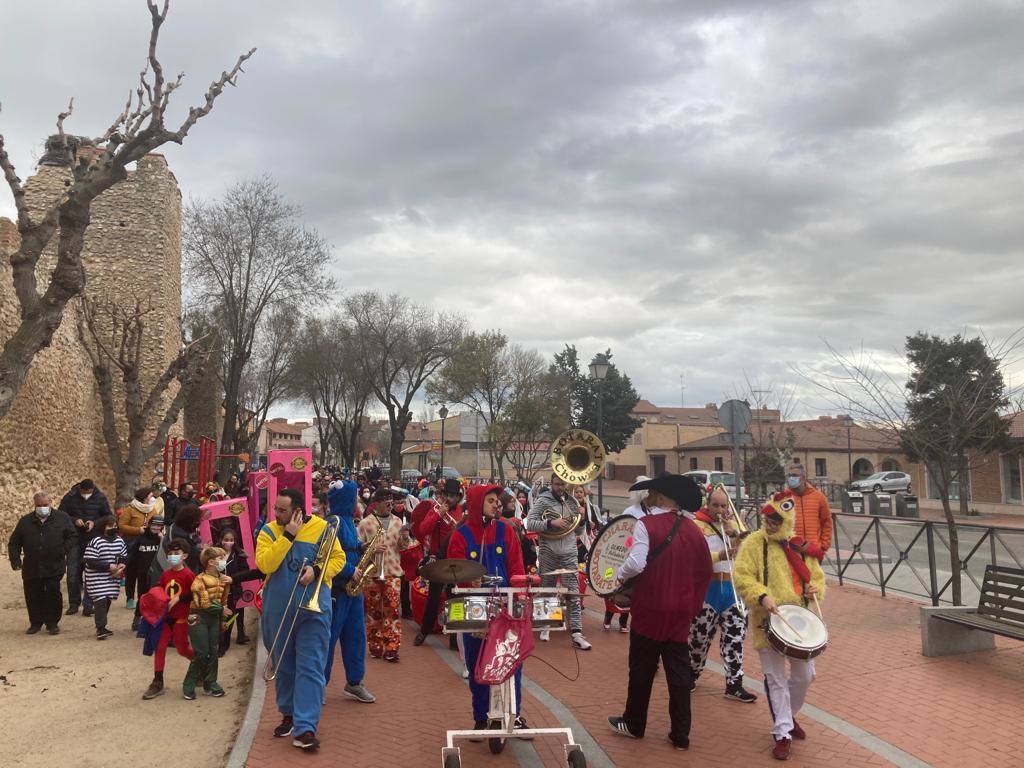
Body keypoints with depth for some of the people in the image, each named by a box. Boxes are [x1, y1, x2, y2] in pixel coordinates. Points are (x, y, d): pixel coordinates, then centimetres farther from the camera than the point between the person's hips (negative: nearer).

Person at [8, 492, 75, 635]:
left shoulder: (61, 518, 1)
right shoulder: (25, 521, 7)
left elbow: (73, 537, 4)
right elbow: (14, 543, 11)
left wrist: (64, 550, -9)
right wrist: (16, 561, 0)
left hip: (54, 568, -2)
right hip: (31, 568, 3)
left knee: (53, 595, -1)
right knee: (33, 596, 8)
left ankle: (52, 623, 15)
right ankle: (35, 623, 26)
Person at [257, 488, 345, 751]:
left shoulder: (321, 527, -4)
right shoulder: (269, 530, -2)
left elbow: (338, 558, 1)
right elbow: (265, 564, -15)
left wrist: (318, 570, -17)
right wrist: (288, 535, -19)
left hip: (313, 608, -2)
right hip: (278, 609, 2)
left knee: (310, 668, -7)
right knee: (283, 665, 16)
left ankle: (304, 728, -7)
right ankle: (289, 714, 34)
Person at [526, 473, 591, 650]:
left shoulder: (572, 501, 9)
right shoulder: (542, 500, -3)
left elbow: (579, 530, 15)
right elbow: (529, 524, -11)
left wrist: (582, 520, -6)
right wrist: (551, 523, -21)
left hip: (569, 553, 2)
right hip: (548, 553, -2)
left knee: (573, 593, -4)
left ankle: (577, 633, -5)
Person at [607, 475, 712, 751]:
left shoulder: (646, 524, -15)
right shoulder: (693, 530, 2)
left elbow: (636, 564, -26)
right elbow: (705, 573, 9)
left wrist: (616, 575, -8)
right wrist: (693, 605, 18)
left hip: (650, 611, -4)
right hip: (681, 614, 4)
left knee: (642, 669, 11)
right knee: (679, 671, 10)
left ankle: (634, 724, 26)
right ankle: (680, 734, 16)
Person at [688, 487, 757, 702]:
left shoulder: (732, 525, 13)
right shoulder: (697, 526, -6)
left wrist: (734, 533, -10)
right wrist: (718, 556, -29)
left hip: (732, 589, 5)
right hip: (707, 589, -5)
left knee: (735, 635, 3)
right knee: (701, 635, 4)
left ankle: (734, 684, 12)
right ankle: (691, 675, 25)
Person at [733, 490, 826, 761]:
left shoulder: (801, 548, 7)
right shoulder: (754, 543, -8)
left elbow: (817, 576, 17)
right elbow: (741, 576, -15)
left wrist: (816, 588, -5)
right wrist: (761, 596, -29)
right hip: (769, 622, -5)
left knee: (805, 675, 14)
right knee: (776, 679, 1)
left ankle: (788, 716, 39)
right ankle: (783, 733, 13)